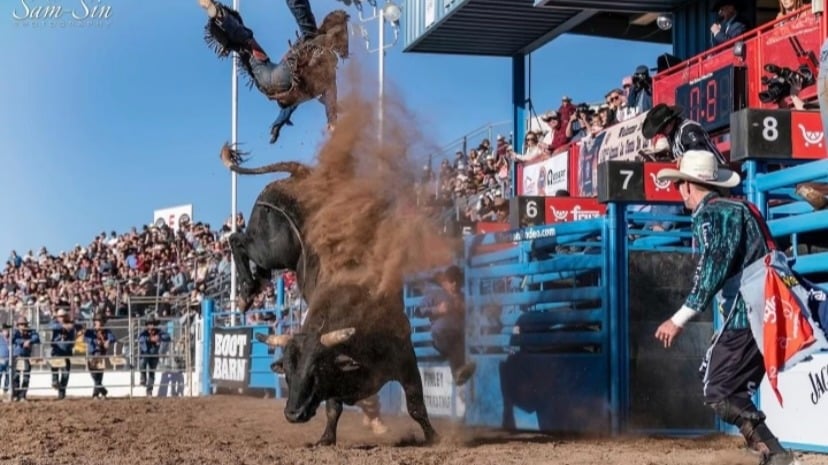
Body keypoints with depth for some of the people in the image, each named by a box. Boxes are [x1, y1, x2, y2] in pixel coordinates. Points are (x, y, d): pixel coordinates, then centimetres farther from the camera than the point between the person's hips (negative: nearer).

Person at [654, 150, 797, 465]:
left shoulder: (707, 215, -6)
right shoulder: (741, 209, 20)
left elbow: (711, 273, -16)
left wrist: (679, 320, -15)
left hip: (744, 317, -9)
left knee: (718, 392, -3)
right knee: (736, 392, 16)